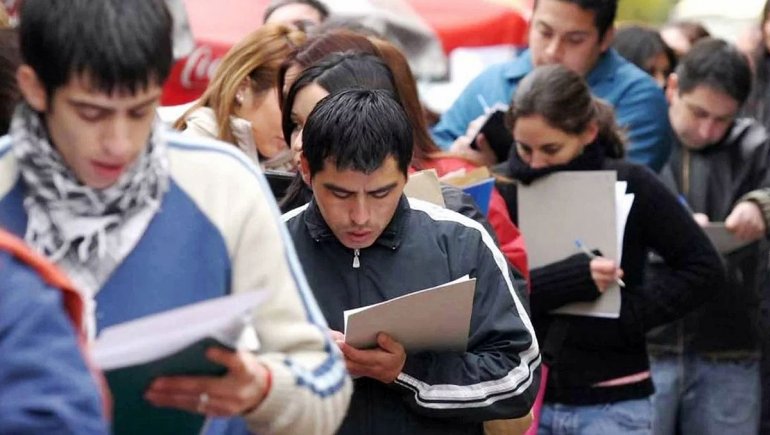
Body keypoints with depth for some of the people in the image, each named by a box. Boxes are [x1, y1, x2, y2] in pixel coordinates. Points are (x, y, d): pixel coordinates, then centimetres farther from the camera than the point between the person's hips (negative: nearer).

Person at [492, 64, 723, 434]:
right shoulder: (504, 187, -2)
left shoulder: (630, 185, -4)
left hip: (610, 404, -1)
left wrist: (630, 315, -11)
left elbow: (703, 268, -1)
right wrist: (573, 277, -22)